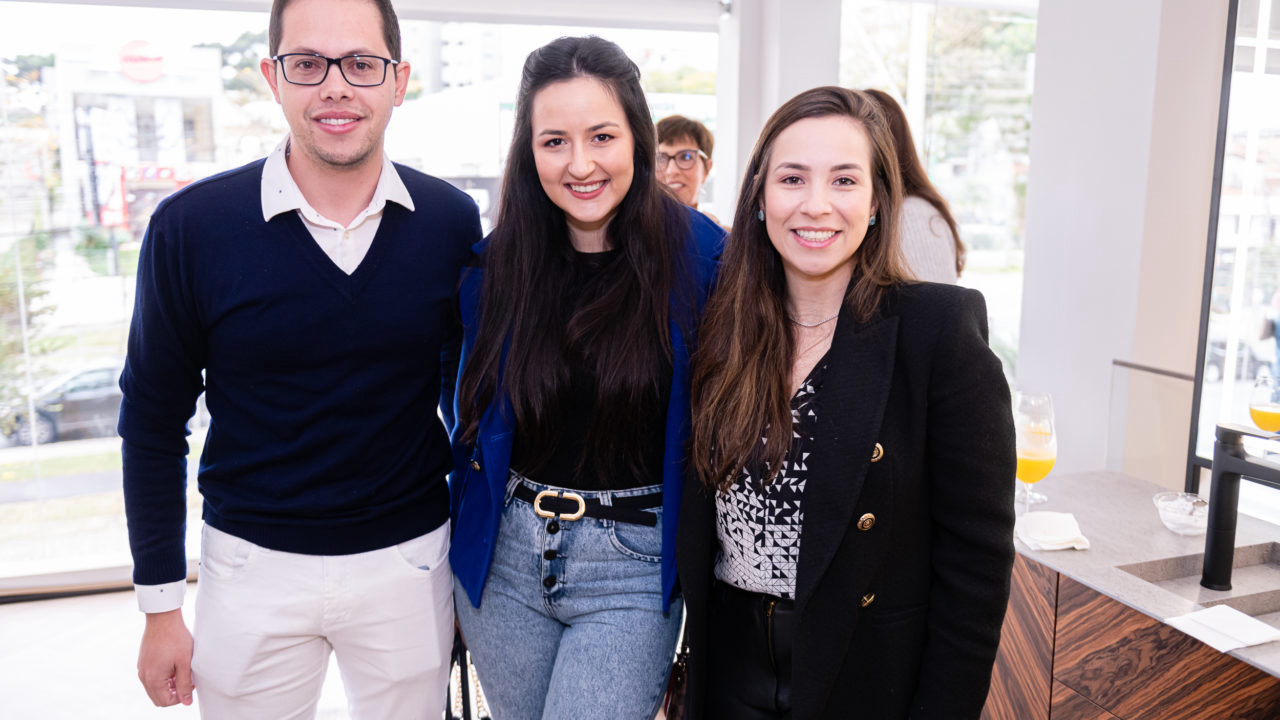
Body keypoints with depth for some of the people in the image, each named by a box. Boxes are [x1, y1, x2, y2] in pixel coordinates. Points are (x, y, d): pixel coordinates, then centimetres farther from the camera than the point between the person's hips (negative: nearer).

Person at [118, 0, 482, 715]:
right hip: (254, 569, -1)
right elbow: (153, 422, -1)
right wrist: (161, 607, 0)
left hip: (410, 564, 1)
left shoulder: (453, 222, -6)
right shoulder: (191, 227, -10)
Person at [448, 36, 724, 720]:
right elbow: (474, 418, 10)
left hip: (633, 567, -3)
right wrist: (456, 552, 11)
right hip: (503, 557, 4)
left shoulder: (700, 256, -11)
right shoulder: (495, 261, -1)